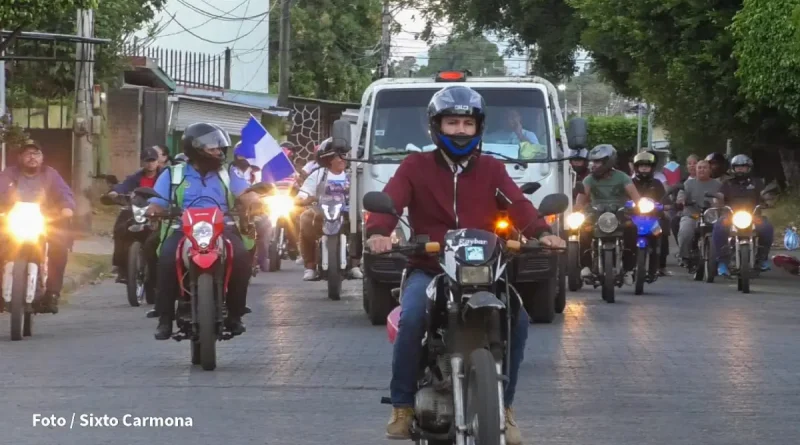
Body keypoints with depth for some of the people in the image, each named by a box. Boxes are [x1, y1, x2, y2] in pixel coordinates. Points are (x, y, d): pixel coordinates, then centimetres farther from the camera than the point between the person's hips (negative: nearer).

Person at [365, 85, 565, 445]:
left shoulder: (492, 170, 12)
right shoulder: (415, 167, 7)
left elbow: (518, 205, -4)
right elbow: (390, 201, -10)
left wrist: (541, 232, -26)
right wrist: (378, 232, -33)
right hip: (428, 270, -2)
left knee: (518, 320, -23)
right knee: (412, 319, -32)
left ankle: (503, 407, -7)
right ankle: (403, 406, -16)